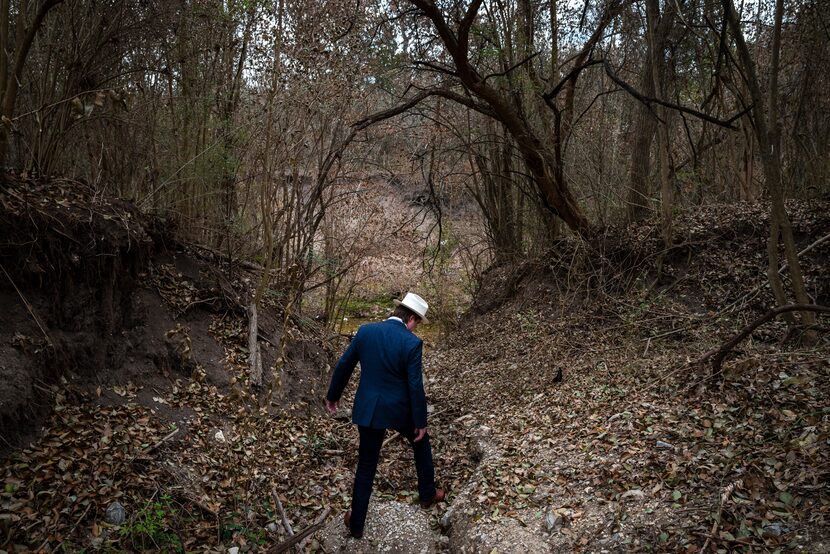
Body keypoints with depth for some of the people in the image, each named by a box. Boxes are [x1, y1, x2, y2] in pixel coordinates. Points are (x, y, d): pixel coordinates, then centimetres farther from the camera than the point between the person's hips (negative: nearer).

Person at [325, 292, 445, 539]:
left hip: (368, 408, 3)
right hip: (399, 409, -3)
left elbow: (343, 366, 2)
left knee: (366, 465, 16)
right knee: (421, 442, 28)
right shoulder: (412, 343, -16)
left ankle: (356, 523, 23)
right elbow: (415, 386, -15)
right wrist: (421, 421, -4)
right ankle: (428, 494, 41)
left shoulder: (365, 330, -5)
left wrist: (333, 395, 17)